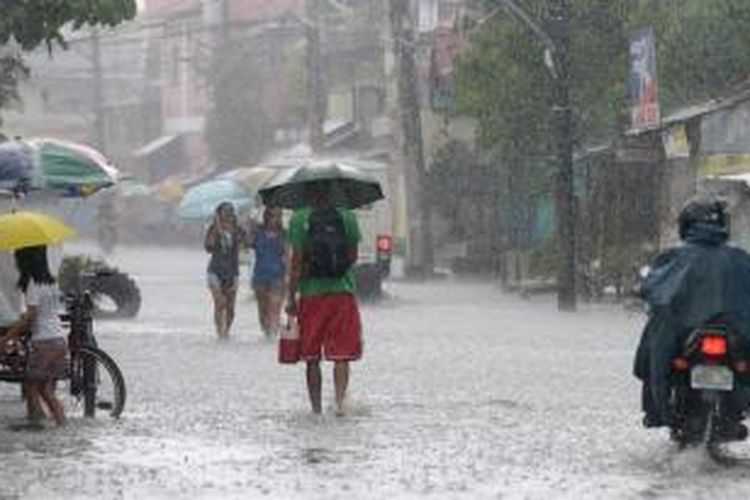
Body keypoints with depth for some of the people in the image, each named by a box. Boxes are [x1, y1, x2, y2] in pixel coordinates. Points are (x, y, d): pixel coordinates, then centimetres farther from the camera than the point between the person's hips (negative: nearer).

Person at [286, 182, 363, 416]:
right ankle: (339, 401, -13)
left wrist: (291, 297, -4)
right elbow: (353, 257, 6)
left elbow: (297, 261, -8)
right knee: (341, 355, 4)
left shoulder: (299, 220, -5)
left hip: (311, 293, -1)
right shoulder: (348, 218, 1)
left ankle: (316, 408, 10)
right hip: (343, 291, 1)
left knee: (312, 358, 9)